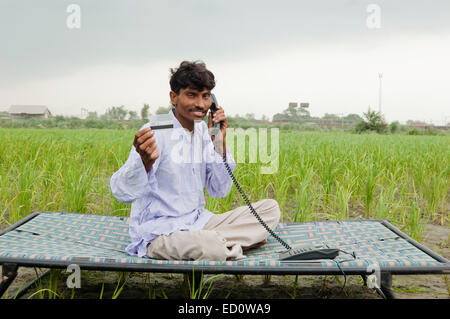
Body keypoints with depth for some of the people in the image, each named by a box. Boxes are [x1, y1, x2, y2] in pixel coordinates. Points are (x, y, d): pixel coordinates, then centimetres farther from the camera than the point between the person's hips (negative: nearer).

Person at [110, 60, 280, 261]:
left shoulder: (203, 132, 8)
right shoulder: (155, 133, -14)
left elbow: (219, 191, 7)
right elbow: (122, 193, -25)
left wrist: (219, 142, -5)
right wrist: (146, 162, -47)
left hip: (199, 223, 8)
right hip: (158, 232, -7)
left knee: (270, 208, -2)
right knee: (211, 247, -38)